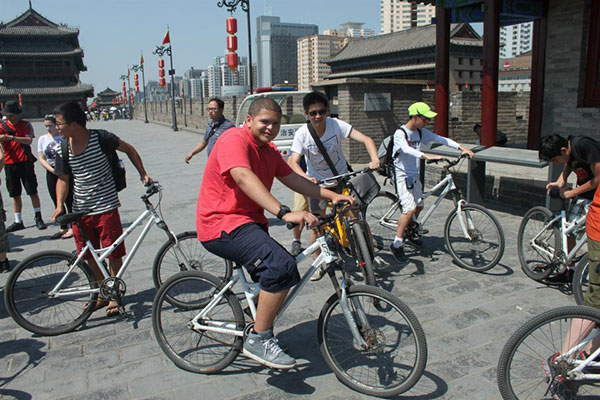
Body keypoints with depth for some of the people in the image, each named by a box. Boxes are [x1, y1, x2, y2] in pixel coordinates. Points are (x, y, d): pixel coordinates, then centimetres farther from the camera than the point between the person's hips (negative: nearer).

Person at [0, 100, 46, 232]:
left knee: (33, 192, 0)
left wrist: (12, 137, -27)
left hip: (25, 162, -3)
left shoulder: (25, 124, -1)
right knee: (15, 195, 8)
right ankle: (18, 222, 16)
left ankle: (38, 218, 9)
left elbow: (29, 140, -15)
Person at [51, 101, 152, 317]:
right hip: (80, 210, 4)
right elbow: (63, 179, 7)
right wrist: (60, 205, -7)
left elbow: (129, 149, 3)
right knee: (90, 255, 12)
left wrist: (143, 174, 0)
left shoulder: (101, 138, -13)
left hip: (106, 206, -4)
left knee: (113, 253, 2)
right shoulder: (62, 151, -3)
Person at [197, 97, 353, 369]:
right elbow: (244, 178, -32)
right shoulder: (235, 140, -15)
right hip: (223, 225, -10)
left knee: (278, 279, 15)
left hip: (250, 222, 10)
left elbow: (293, 179, 14)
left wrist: (332, 196, 4)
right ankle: (258, 340, -13)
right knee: (282, 266, -27)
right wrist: (285, 213, -43)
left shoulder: (269, 150, 15)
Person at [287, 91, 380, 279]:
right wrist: (306, 178, -50)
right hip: (317, 181, 0)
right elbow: (292, 162, -30)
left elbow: (366, 139, -24)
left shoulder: (336, 125, -19)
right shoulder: (302, 134, -19)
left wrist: (375, 160, -43)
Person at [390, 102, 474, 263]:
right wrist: (426, 156, -50)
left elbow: (440, 139, 4)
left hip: (414, 175, 8)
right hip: (402, 176, -8)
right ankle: (397, 244, -9)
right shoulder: (400, 133, -17)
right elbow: (406, 149, -36)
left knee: (419, 206, 18)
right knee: (410, 209, -19)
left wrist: (462, 148, -8)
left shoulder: (421, 132, 5)